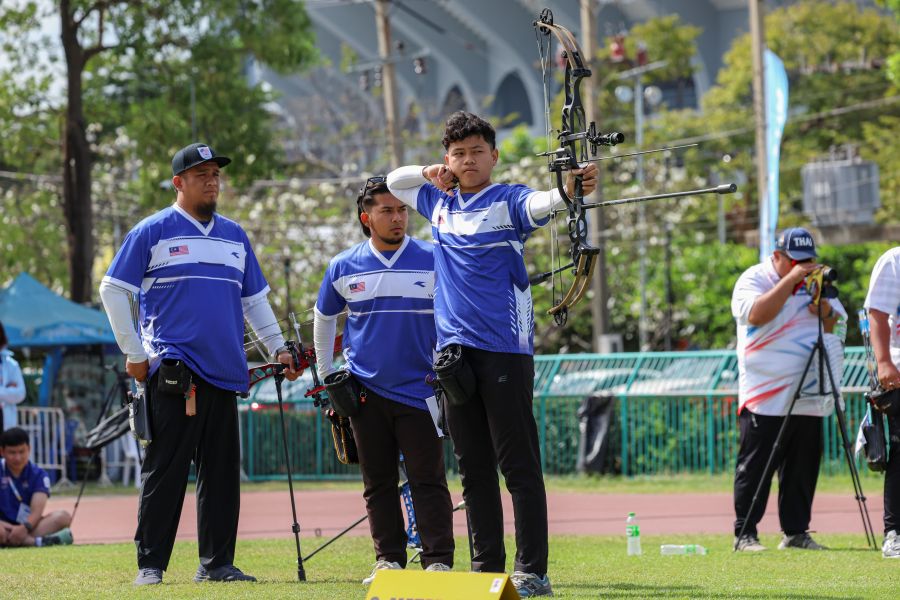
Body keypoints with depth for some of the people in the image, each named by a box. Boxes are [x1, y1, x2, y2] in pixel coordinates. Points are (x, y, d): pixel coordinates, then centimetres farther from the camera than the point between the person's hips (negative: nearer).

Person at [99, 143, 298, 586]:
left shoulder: (234, 236, 18)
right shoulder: (152, 232, 2)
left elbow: (254, 298, 25)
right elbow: (113, 290, 1)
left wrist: (278, 348, 14)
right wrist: (134, 353, -4)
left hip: (225, 369, 5)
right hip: (173, 370, -5)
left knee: (223, 472, 5)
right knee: (165, 469, -7)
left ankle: (216, 562, 11)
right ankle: (150, 565, -5)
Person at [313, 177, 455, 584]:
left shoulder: (433, 261, -3)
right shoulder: (344, 267, 4)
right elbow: (324, 318, 18)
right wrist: (326, 375, 17)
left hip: (419, 389, -2)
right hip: (366, 392, 2)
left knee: (428, 479, -5)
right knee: (378, 482, 7)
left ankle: (438, 561, -5)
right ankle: (388, 559, 13)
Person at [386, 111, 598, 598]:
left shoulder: (507, 201, -4)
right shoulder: (439, 202, 15)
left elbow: (539, 204, -25)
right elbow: (393, 181, 31)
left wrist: (570, 191, -48)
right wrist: (432, 173, 10)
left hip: (504, 348, -6)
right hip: (454, 352, 6)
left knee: (519, 463, -7)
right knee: (473, 467, 9)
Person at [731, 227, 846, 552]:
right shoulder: (754, 279, -2)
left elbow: (835, 325, 10)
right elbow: (757, 314, -21)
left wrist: (821, 302, -10)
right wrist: (790, 279, -20)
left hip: (808, 397, 6)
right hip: (765, 397, -6)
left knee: (803, 467, 6)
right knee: (755, 466, -6)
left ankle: (796, 532, 12)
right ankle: (744, 534, -3)